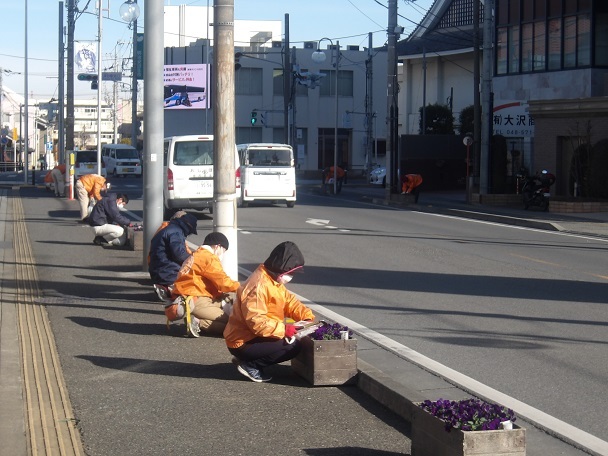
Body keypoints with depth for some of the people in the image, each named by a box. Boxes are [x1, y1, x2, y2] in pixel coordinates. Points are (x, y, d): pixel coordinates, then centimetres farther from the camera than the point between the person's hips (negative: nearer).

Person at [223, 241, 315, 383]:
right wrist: (283, 329, -33)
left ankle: (246, 360, 13)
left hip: (253, 336, 11)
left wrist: (307, 316, -5)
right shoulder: (259, 286, -25)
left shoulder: (274, 281, 9)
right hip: (242, 343, -11)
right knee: (293, 347, -18)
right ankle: (250, 365, -7)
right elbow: (255, 321, -32)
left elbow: (289, 300, 11)